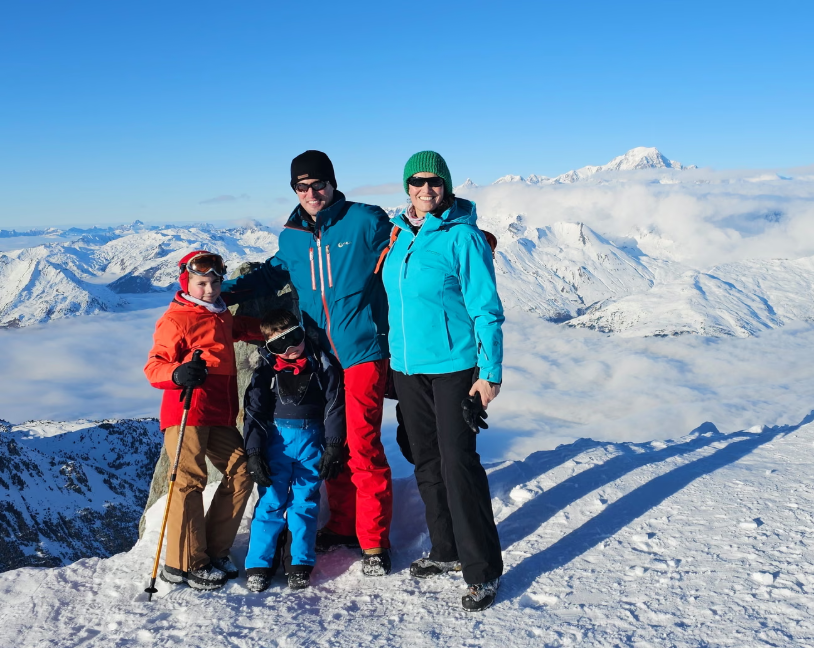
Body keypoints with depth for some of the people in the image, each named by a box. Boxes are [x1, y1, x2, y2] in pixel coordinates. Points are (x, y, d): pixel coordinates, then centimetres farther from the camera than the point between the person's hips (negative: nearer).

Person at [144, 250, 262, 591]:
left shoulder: (221, 315, 19)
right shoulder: (176, 319, -6)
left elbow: (241, 328, 42)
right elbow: (154, 365, -13)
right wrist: (177, 374, -34)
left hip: (219, 415, 8)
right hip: (185, 413, -8)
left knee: (241, 472, 5)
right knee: (189, 480, -9)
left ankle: (214, 551, 16)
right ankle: (185, 564, 2)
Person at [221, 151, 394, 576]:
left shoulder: (366, 221, -5)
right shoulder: (292, 236, 10)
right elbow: (274, 272, 22)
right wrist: (230, 292, 11)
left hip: (362, 350, -5)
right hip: (319, 356, 6)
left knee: (363, 446, -6)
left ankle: (374, 541, 8)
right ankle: (342, 526, 30)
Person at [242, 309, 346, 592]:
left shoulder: (322, 364, 1)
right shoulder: (266, 369, 3)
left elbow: (335, 406, 1)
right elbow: (253, 412, 3)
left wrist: (333, 447, -4)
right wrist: (254, 453, -4)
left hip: (312, 441, 0)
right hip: (276, 440, 0)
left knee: (305, 501, 3)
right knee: (271, 500, -3)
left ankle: (300, 563, 12)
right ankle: (258, 564, 5)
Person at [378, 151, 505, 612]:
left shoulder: (462, 236, -10)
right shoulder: (399, 235, 9)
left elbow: (486, 308, -11)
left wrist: (490, 371, -15)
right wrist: (394, 352, 17)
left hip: (453, 366, -7)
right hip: (407, 366, 7)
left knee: (459, 463, -6)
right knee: (427, 463, 14)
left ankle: (483, 570, 6)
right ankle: (447, 551, 30)